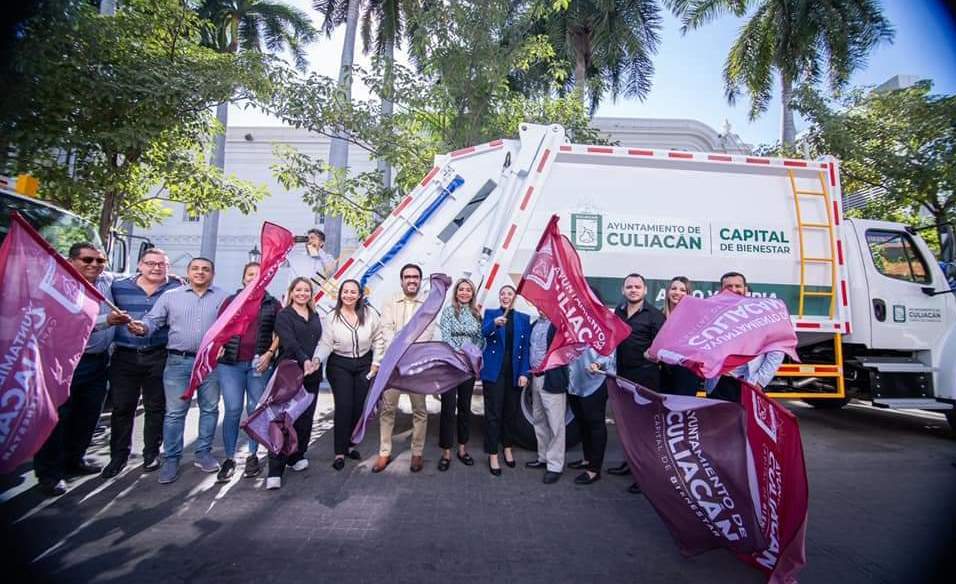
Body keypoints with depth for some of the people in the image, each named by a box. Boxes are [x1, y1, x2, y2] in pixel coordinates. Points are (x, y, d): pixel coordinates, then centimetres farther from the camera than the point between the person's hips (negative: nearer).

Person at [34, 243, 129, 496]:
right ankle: (49, 473, 14)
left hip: (99, 361, 7)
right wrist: (106, 321, -32)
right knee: (57, 418, 2)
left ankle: (74, 460, 32)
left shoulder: (106, 281, 6)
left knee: (88, 416, 15)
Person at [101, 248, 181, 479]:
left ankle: (151, 453, 22)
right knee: (122, 407, 7)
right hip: (125, 356, 2)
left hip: (159, 357, -1)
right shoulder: (119, 287, 5)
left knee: (156, 407, 8)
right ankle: (119, 456, 22)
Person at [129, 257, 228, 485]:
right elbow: (153, 320, 3)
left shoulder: (223, 297, 5)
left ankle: (203, 453, 22)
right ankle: (171, 459, 14)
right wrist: (142, 328, -17)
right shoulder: (171, 296, 7)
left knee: (210, 408, 9)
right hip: (179, 361, 0)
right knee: (174, 412, 2)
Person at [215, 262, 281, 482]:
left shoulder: (273, 304, 8)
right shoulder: (231, 301, 10)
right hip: (230, 363, 0)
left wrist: (269, 354, -5)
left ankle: (253, 456, 18)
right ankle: (229, 458, 10)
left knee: (256, 409, 6)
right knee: (232, 410, -1)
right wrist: (218, 346, -6)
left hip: (259, 364, 0)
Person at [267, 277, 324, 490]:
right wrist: (304, 360, -29)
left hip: (312, 374, 5)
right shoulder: (284, 315, -1)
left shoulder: (315, 316, 17)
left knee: (305, 418, 9)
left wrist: (316, 361, 2)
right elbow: (289, 342, -16)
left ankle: (297, 457, 26)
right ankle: (275, 471, -2)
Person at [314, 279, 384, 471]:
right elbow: (326, 343, -11)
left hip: (364, 364, 2)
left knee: (359, 406, 8)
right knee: (343, 407, -7)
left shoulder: (369, 314, -6)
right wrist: (317, 359, -28)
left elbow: (378, 340, 1)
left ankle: (350, 444, 27)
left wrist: (376, 363, -1)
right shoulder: (332, 317, -9)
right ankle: (340, 452, 6)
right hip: (339, 365, -2)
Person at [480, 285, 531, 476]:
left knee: (510, 412, 13)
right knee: (493, 413, 0)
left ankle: (507, 447, 33)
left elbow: (526, 348, 3)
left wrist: (524, 373, -6)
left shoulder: (524, 318, 6)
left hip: (515, 372, 2)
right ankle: (493, 454, 12)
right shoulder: (490, 313, 3)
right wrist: (495, 323, -37)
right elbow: (484, 333, -16)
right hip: (494, 371, -2)